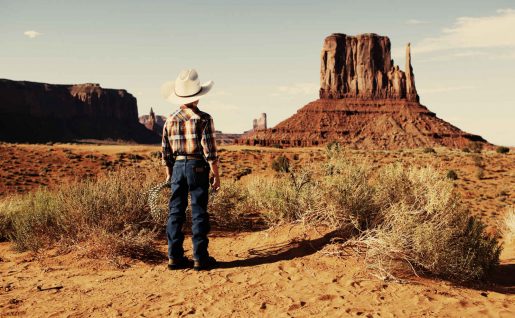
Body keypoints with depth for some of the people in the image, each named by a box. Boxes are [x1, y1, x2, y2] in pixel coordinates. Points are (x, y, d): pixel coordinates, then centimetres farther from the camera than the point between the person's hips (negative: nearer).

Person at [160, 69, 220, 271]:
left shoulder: (170, 120, 5)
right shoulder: (204, 119, -8)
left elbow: (166, 152, 9)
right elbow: (210, 151, -11)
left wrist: (169, 173, 20)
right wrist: (216, 175, -4)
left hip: (177, 167, 4)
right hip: (198, 168, -4)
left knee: (175, 212, 9)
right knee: (199, 213, 2)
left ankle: (175, 257, 12)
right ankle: (200, 258, 6)